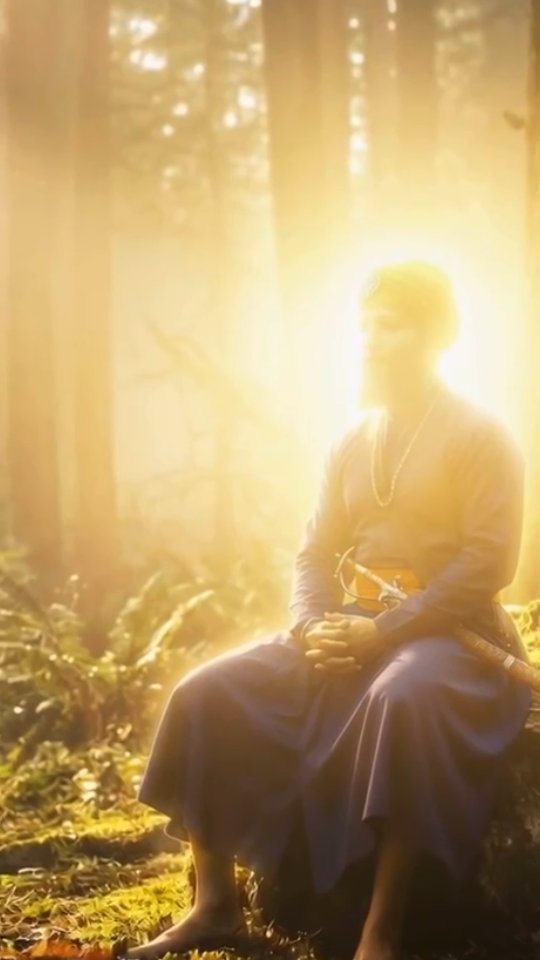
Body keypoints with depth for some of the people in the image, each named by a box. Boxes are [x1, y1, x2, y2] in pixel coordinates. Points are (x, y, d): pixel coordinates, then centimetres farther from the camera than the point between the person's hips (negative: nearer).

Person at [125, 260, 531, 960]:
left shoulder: (482, 437, -4)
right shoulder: (352, 443, 15)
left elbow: (487, 564, -13)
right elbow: (315, 553, 15)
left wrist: (383, 631, -21)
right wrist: (314, 627, -8)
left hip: (447, 633, -6)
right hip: (353, 629, 7)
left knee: (401, 700, -42)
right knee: (209, 693, -13)